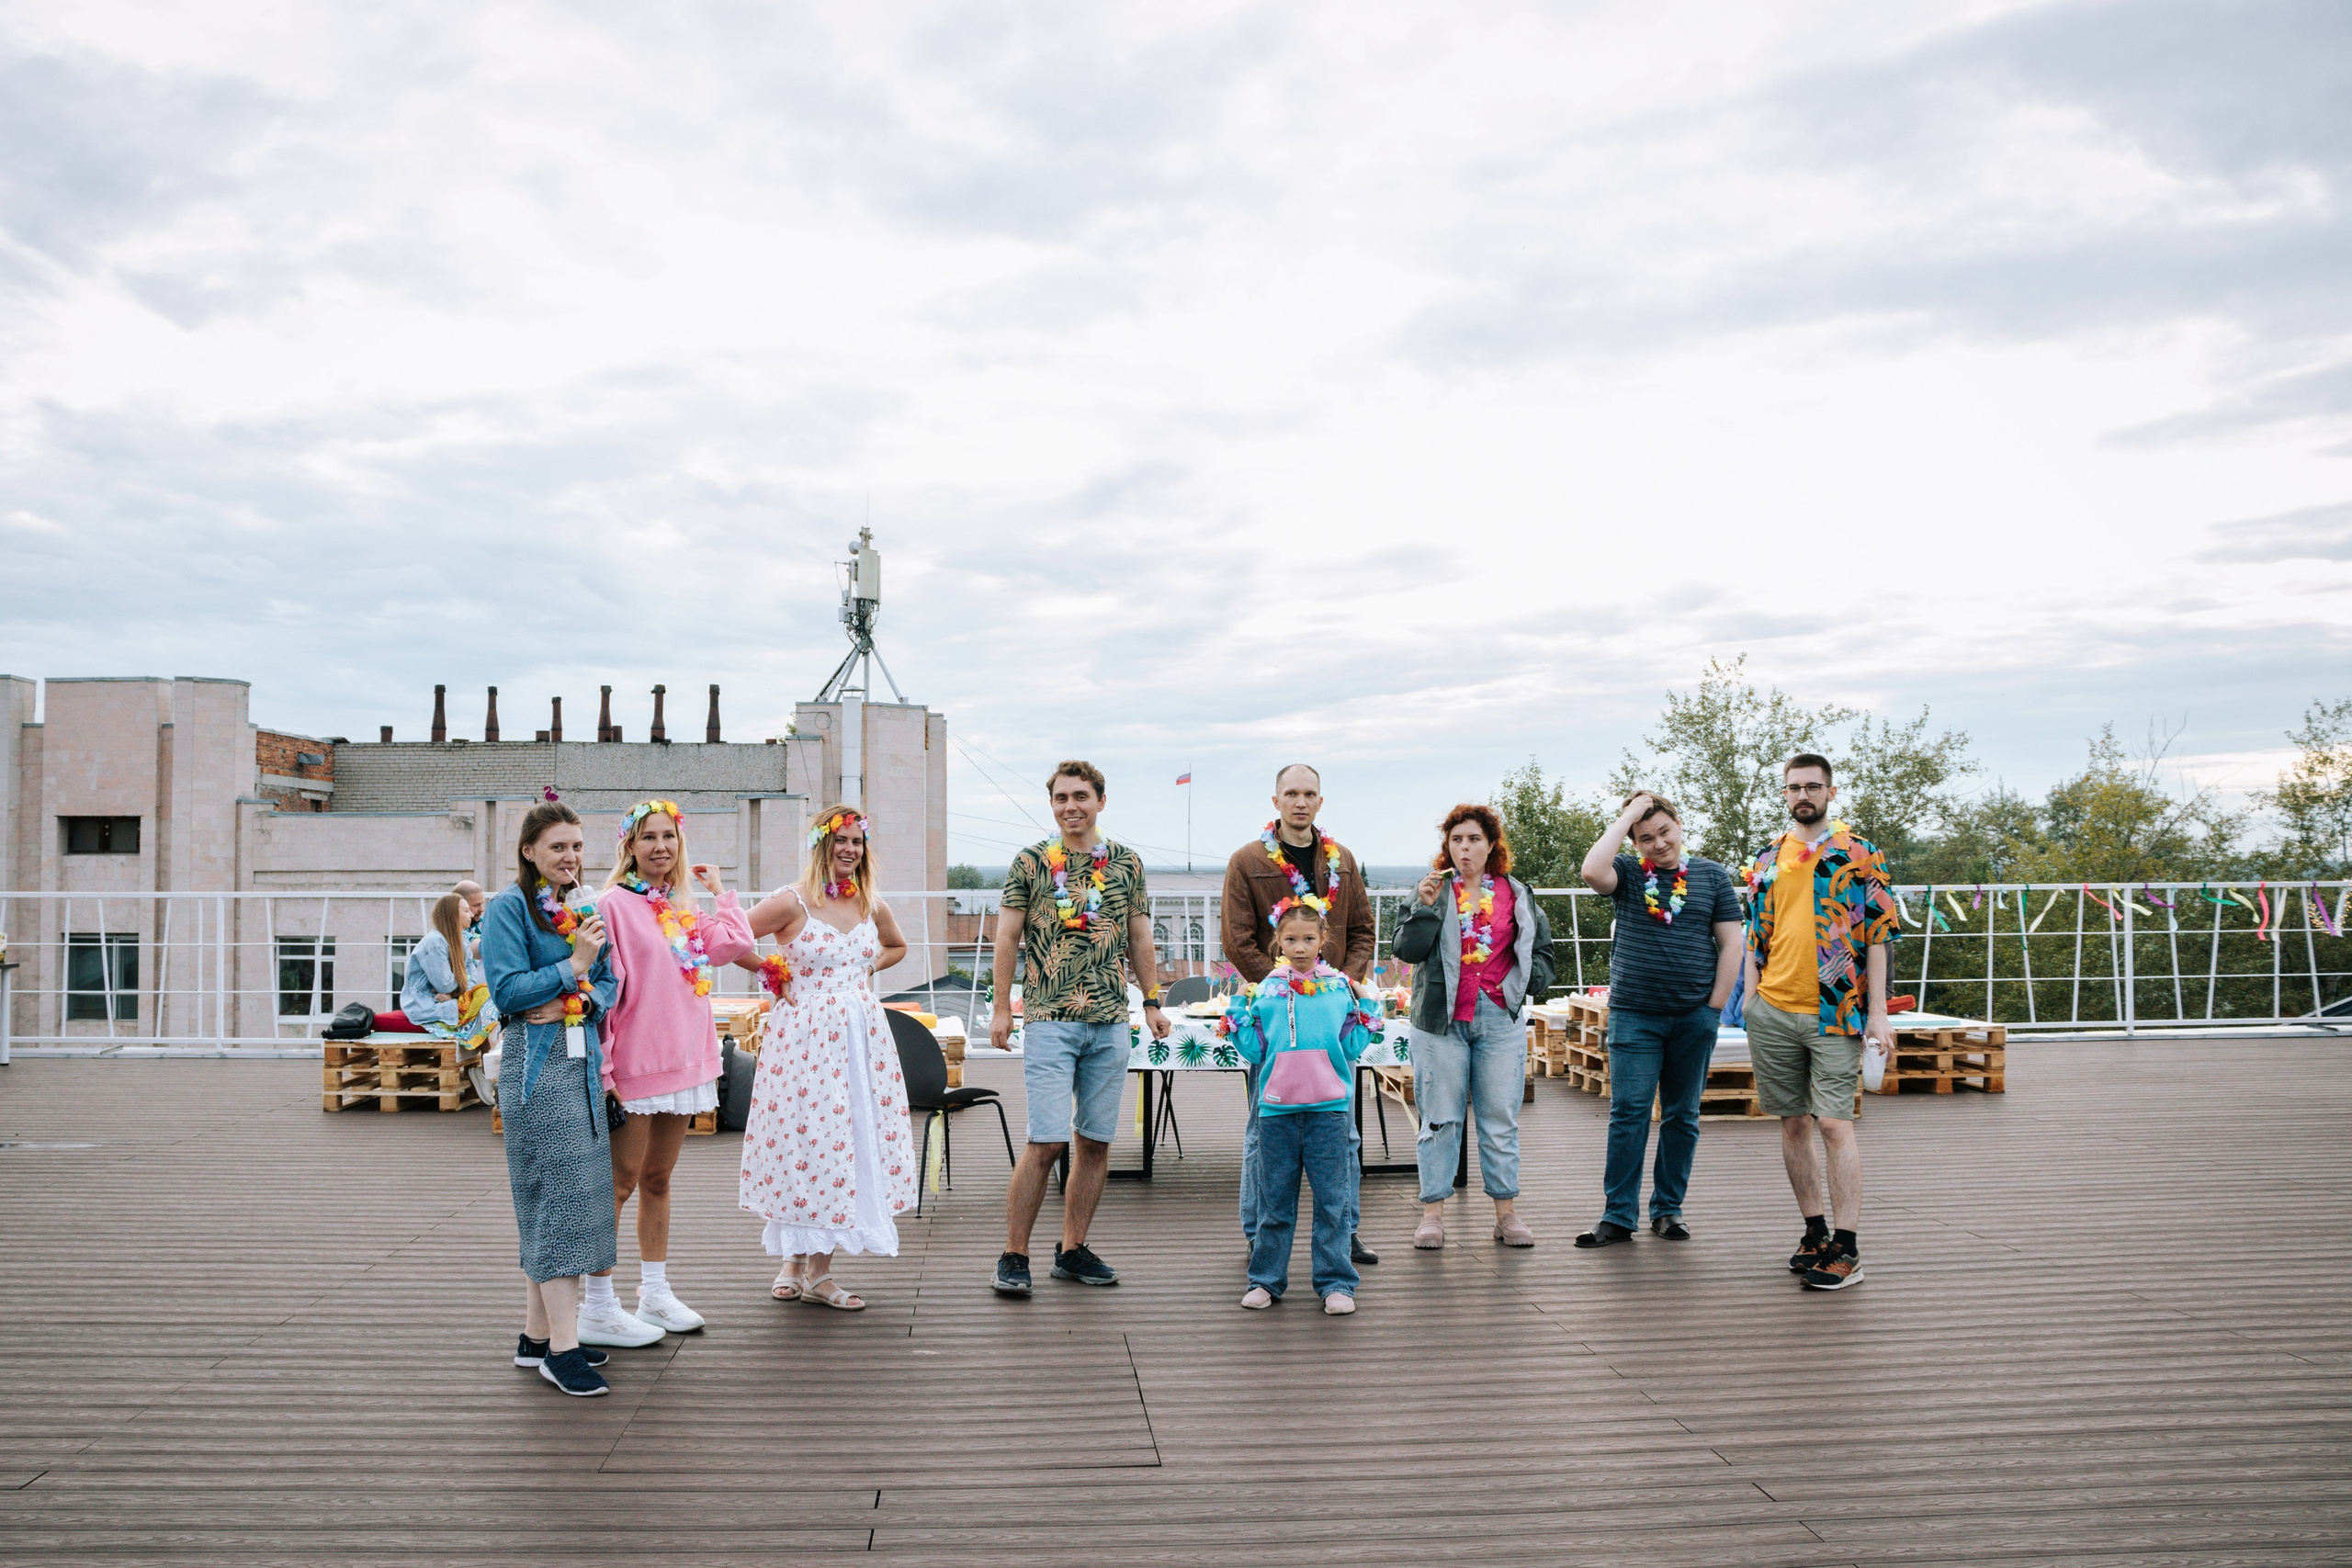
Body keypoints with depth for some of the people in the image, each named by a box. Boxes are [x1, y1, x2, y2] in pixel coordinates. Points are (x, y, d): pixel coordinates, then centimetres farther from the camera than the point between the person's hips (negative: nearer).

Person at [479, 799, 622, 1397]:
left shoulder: (584, 907, 16)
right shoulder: (509, 907, -5)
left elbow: (608, 984, 15)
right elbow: (506, 989, -13)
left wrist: (580, 999, -5)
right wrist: (573, 966, -14)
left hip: (583, 1060, 7)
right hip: (536, 1065, -7)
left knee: (562, 1199, 10)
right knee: (560, 1195, -10)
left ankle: (537, 1336, 18)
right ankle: (561, 1348, -6)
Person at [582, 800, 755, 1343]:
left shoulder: (684, 906, 15)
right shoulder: (615, 904, -8)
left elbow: (735, 944, 4)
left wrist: (719, 890, 11)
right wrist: (603, 1068, -16)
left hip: (683, 1061, 7)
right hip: (634, 1065, -7)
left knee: (657, 1180, 15)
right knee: (620, 1183, -3)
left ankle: (655, 1294, 23)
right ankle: (598, 1309, 4)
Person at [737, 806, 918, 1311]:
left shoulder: (872, 906, 9)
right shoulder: (792, 902, -6)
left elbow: (896, 947, 28)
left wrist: (867, 967, 11)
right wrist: (771, 972, -3)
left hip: (863, 1034, 5)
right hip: (806, 1036, -5)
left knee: (853, 1136, 3)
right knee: (806, 1140, -4)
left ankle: (815, 1268, 10)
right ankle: (796, 1263, 10)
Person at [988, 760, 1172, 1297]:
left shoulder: (1126, 863, 10)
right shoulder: (1031, 862, 1)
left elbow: (1139, 936, 16)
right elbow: (1008, 936, 2)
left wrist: (1151, 1000, 13)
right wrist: (1001, 1008, -1)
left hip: (1111, 1021, 4)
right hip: (1049, 1020, -3)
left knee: (1096, 1141, 7)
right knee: (1046, 1141, -9)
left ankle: (1072, 1249, 19)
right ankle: (1014, 1256, 2)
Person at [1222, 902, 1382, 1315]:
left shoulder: (1340, 987, 5)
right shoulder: (1266, 990, 7)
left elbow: (1349, 1048, 6)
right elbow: (1257, 1049, 7)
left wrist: (1366, 1023, -8)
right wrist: (1235, 1027, -7)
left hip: (1328, 1109, -1)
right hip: (1276, 1108, 1)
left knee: (1332, 1201, 3)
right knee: (1274, 1202, 9)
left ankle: (1336, 1283, 11)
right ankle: (1266, 1280, 20)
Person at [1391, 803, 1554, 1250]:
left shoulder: (1516, 894, 10)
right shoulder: (1433, 890, 5)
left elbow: (1542, 947, 21)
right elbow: (1405, 949, -3)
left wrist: (1531, 979, 4)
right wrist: (1425, 906, -15)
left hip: (1500, 1018, 1)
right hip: (1440, 1019, -1)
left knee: (1500, 1120, 4)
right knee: (1441, 1119, 1)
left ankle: (1507, 1213, 12)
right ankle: (1433, 1213, 7)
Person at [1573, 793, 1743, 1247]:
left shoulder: (1712, 876, 6)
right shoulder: (1628, 873, 3)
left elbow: (1731, 945, 6)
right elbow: (1592, 872, -20)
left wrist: (1714, 1007, 0)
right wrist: (1627, 817, -12)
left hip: (1694, 1017, 2)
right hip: (1634, 1015, -1)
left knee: (1682, 1117, 10)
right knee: (1628, 1114, -3)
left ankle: (1668, 1209, 21)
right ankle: (1618, 1215, 4)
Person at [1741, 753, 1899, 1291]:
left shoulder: (1857, 854, 0)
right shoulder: (1767, 858, 12)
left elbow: (1877, 935, -3)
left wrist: (1878, 1013, -8)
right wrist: (1751, 998, 9)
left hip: (1835, 1014, -4)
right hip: (1774, 1011, 4)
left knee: (1834, 1123, -8)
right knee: (1794, 1123, 9)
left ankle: (1846, 1248, -2)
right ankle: (1815, 1232, 21)